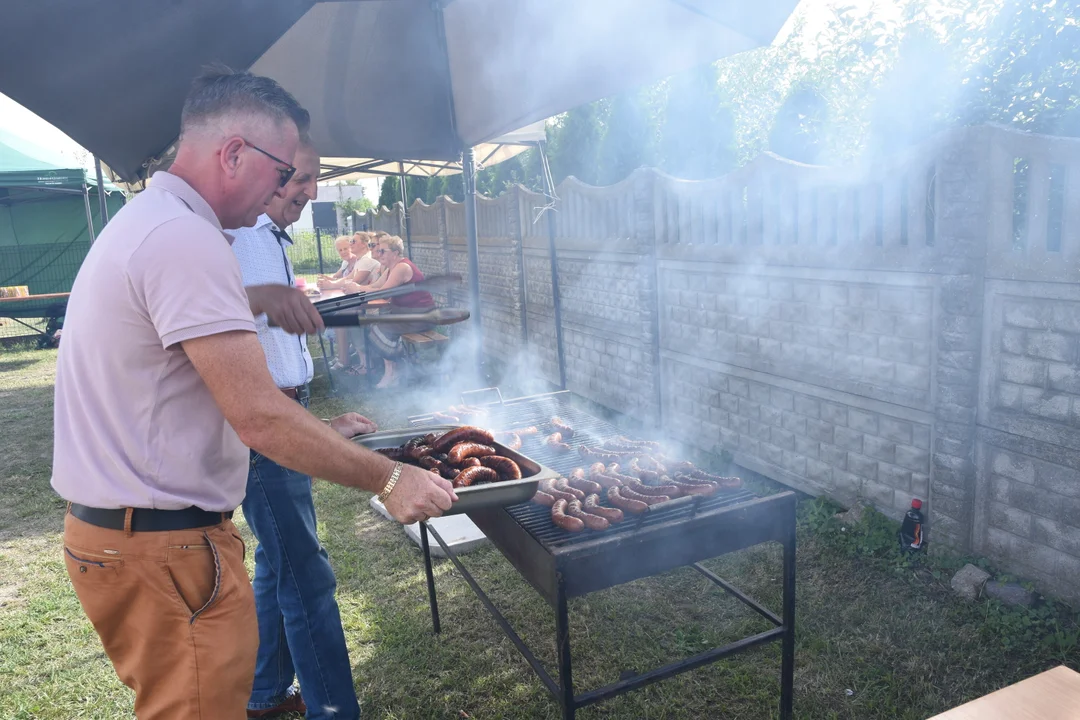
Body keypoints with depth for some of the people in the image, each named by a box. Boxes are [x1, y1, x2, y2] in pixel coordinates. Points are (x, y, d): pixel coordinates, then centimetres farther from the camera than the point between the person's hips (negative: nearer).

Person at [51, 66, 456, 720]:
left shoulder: (140, 221, 12)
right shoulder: (185, 238, -23)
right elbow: (260, 419, -27)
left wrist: (260, 296, 22)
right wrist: (388, 480, -20)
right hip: (163, 550, -10)